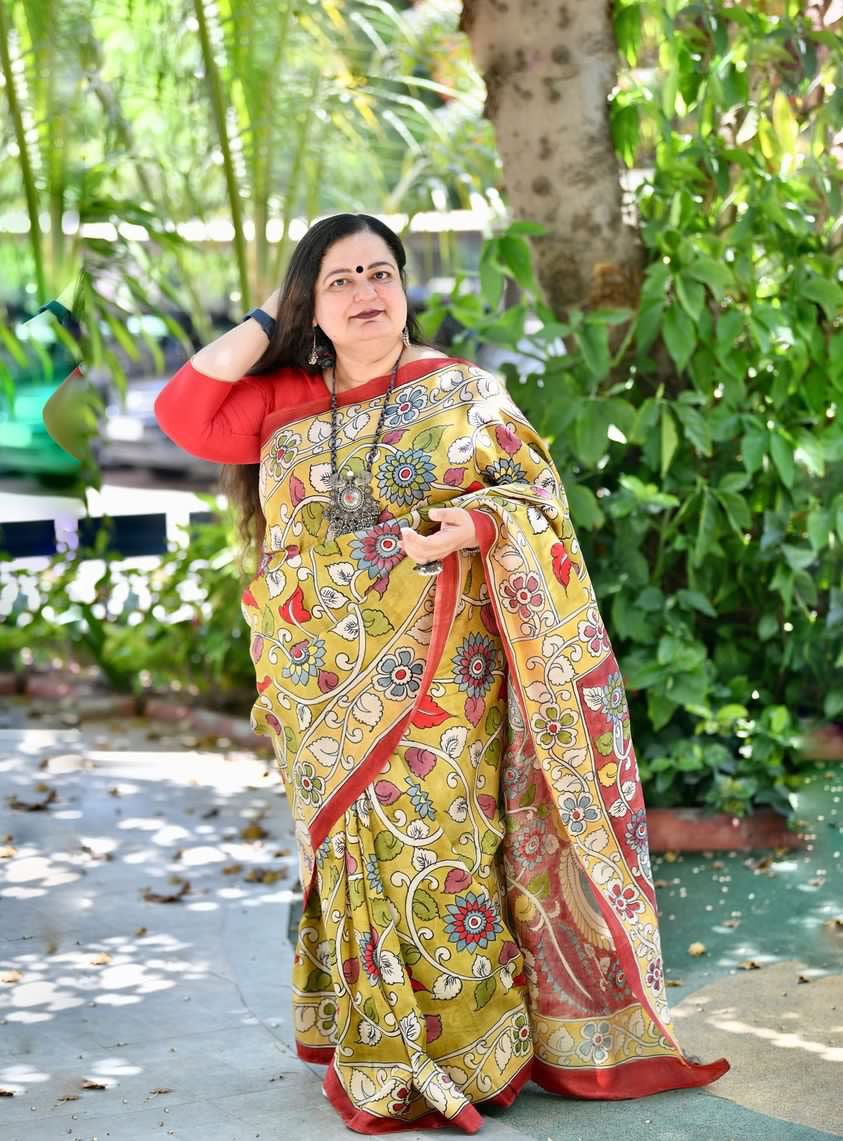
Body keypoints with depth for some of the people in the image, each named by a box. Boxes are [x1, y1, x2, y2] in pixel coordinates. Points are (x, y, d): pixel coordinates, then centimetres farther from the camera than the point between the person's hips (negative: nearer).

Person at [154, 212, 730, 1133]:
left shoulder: (463, 391, 3)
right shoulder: (284, 404, 10)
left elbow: (536, 489, 0)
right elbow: (183, 412, 0)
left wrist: (475, 523, -21)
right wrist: (265, 323, 3)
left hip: (440, 682, -2)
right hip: (331, 697, 3)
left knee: (442, 855, -4)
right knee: (358, 860, 5)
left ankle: (473, 1048, 8)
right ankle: (382, 1063, 14)